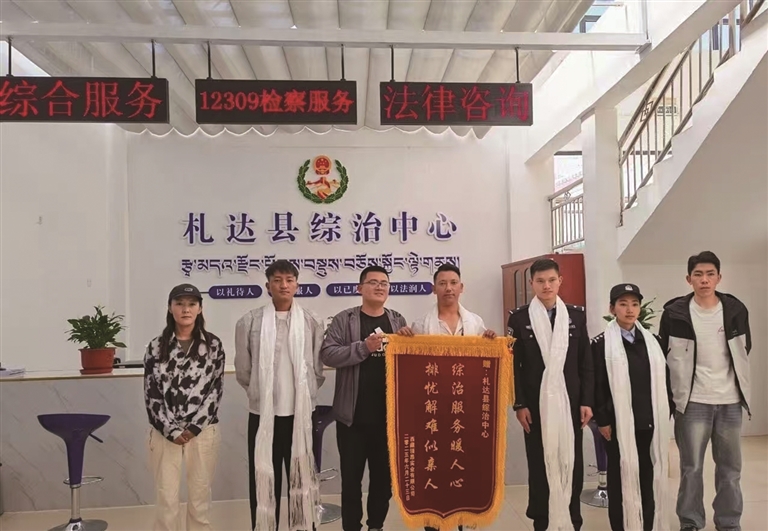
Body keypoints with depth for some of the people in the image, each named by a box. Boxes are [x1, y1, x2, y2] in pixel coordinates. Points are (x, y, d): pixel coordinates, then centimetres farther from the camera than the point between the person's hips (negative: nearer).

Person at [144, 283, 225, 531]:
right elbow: (151, 393, -1)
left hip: (203, 432, 0)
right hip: (165, 433, 0)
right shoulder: (156, 346, 1)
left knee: (200, 496, 10)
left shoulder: (213, 345, 0)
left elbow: (215, 390, -3)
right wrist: (171, 430, -10)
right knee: (166, 498, 5)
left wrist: (194, 427, -11)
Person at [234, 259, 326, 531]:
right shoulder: (249, 321, -3)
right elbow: (243, 371, 4)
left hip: (301, 413, 1)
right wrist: (262, 394, 9)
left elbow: (318, 369, 3)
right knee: (264, 479, 10)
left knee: (301, 477, 12)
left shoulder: (312, 322, -2)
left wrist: (302, 394, 6)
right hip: (263, 413, 0)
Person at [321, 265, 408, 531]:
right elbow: (328, 354, -12)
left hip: (388, 415, 3)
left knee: (384, 475, 15)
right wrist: (364, 347, -22)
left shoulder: (398, 321, 9)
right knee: (351, 476, 7)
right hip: (354, 415, -3)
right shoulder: (344, 320, -2)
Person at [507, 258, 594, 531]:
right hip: (536, 403, -2)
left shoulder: (576, 315, 5)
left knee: (572, 462, 7)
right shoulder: (519, 317, -1)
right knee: (539, 463, 5)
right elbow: (514, 365, -2)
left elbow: (586, 363, 5)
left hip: (569, 401, 2)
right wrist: (519, 404, -7)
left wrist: (587, 401, 0)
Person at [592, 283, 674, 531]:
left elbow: (664, 380, 14)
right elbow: (596, 385, -6)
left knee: (649, 478, 9)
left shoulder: (652, 341, 10)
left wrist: (667, 413, 8)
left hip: (650, 423, 4)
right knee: (621, 478, 2)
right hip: (619, 424, -4)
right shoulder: (601, 344, -4)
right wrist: (602, 420, -9)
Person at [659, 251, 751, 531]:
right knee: (691, 467, 5)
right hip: (692, 402, -2)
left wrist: (737, 381, 16)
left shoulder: (736, 310, 0)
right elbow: (665, 356, 1)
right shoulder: (674, 313, -7)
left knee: (730, 467, 12)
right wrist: (674, 392, 2)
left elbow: (744, 350, 14)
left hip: (730, 401, 2)